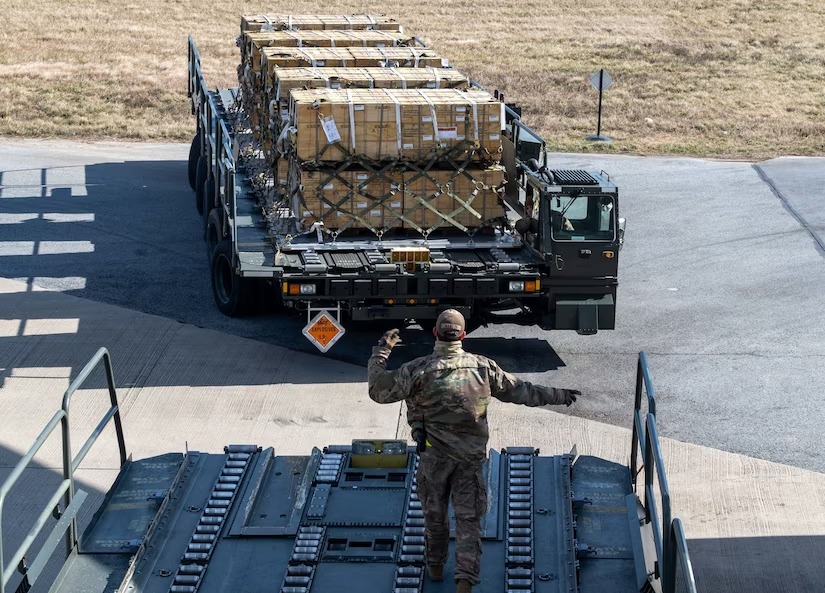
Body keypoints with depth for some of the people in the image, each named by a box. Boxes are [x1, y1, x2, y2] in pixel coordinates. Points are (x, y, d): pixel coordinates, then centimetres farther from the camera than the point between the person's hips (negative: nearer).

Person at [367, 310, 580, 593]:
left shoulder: (418, 370, -13)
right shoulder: (483, 367, -6)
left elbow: (378, 390, -5)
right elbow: (520, 391, 5)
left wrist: (380, 352, 6)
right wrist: (557, 396, 18)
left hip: (434, 456, -1)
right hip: (471, 458, 1)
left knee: (434, 513, 19)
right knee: (469, 519, 6)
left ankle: (435, 566, 36)